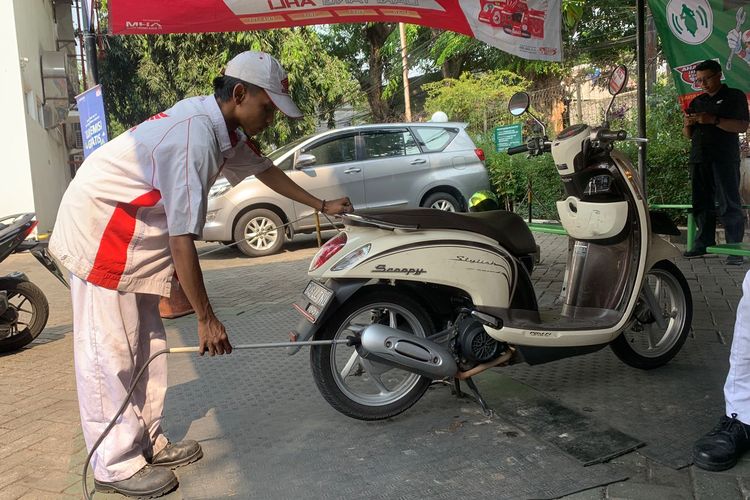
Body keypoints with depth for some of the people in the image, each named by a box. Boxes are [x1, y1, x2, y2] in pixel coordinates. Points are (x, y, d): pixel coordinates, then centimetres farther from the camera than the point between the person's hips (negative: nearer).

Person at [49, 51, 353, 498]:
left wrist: (321, 205, 23)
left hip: (136, 234, 10)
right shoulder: (194, 138, -30)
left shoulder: (224, 125, -1)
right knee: (110, 352, -4)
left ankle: (147, 442, 23)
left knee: (147, 346, 12)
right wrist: (207, 319, -24)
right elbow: (183, 238, -31)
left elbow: (262, 168, 18)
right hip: (100, 231, -10)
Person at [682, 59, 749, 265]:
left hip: (725, 159, -5)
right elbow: (688, 135, 22)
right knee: (702, 204, 6)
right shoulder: (697, 102, 20)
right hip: (700, 159, 6)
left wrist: (714, 120, -18)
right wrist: (687, 124, -1)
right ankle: (704, 243, 12)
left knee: (729, 205, -7)